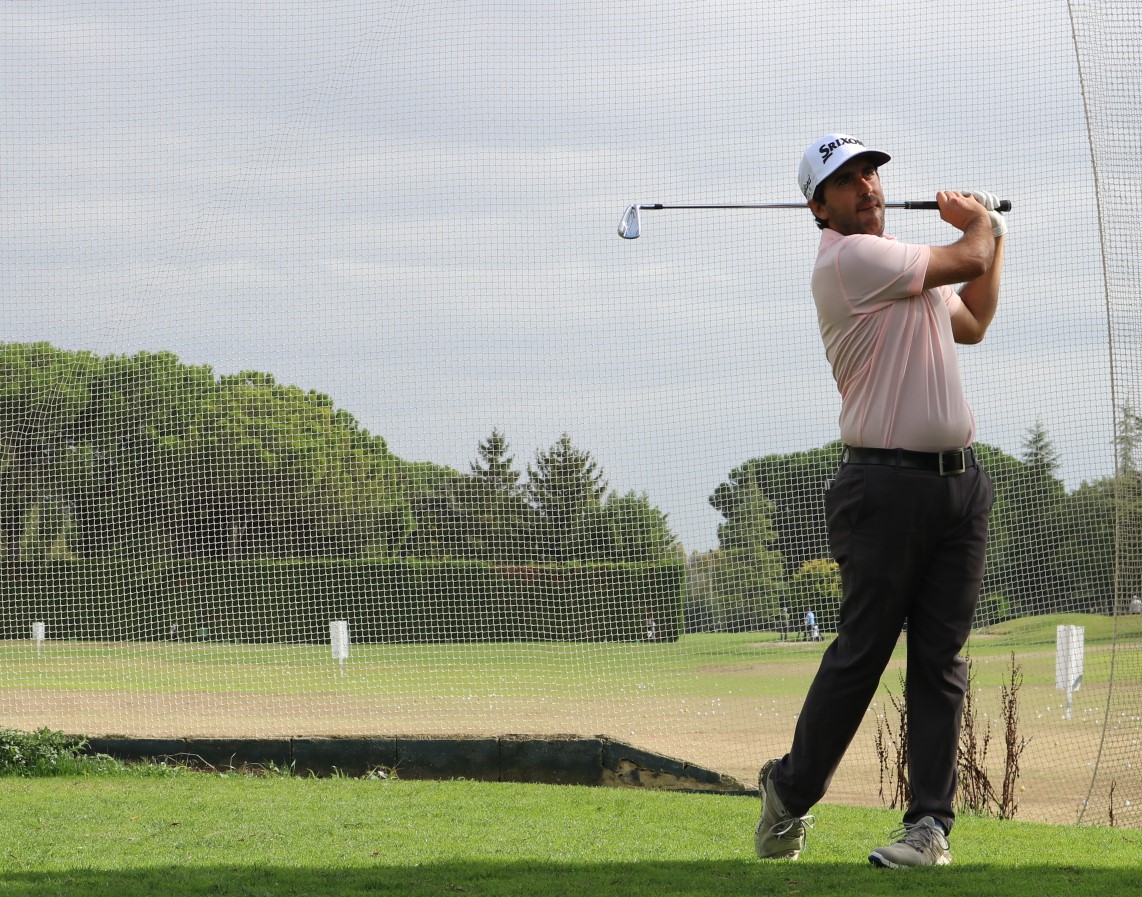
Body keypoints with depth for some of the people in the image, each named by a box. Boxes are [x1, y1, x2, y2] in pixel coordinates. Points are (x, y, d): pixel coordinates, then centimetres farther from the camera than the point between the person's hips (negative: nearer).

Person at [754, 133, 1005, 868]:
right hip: (888, 482, -8)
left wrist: (993, 236, 29)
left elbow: (972, 324, 35)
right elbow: (967, 261, -11)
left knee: (940, 657, 2)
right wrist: (979, 223, 12)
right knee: (861, 651, -4)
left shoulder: (908, 268, 20)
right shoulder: (850, 260, -10)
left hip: (960, 479, 8)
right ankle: (792, 793, 12)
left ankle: (931, 823, 1)